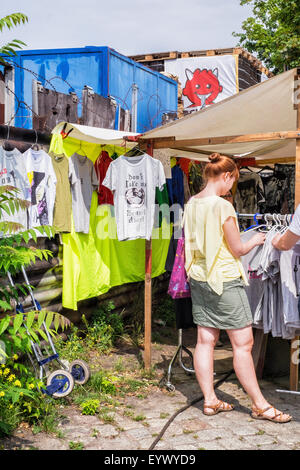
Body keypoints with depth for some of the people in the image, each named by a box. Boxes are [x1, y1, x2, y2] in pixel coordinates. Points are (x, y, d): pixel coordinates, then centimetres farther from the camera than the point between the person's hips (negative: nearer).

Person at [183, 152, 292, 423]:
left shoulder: (191, 204, 6)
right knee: (243, 343, 1)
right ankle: (260, 405, 10)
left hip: (199, 278, 8)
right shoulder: (223, 206, -17)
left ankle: (210, 400, 19)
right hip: (224, 279, -8)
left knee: (205, 340, 10)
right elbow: (238, 250, -11)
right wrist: (255, 241, 7)